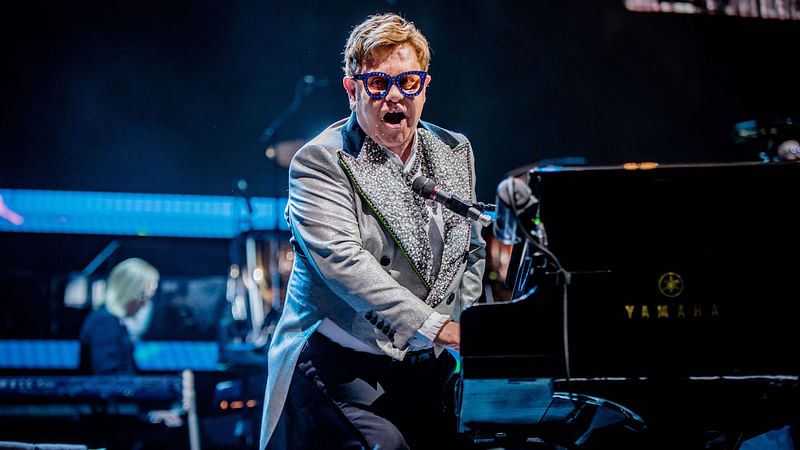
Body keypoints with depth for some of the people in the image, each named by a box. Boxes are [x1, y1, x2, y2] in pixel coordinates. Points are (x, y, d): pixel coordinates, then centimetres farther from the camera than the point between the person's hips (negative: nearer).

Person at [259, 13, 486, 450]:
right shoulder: (319, 163, -6)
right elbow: (342, 260, -19)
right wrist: (435, 326, -25)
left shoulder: (455, 153, 14)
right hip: (340, 362, -5)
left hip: (427, 364, 6)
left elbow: (472, 252, 23)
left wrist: (467, 328, 5)